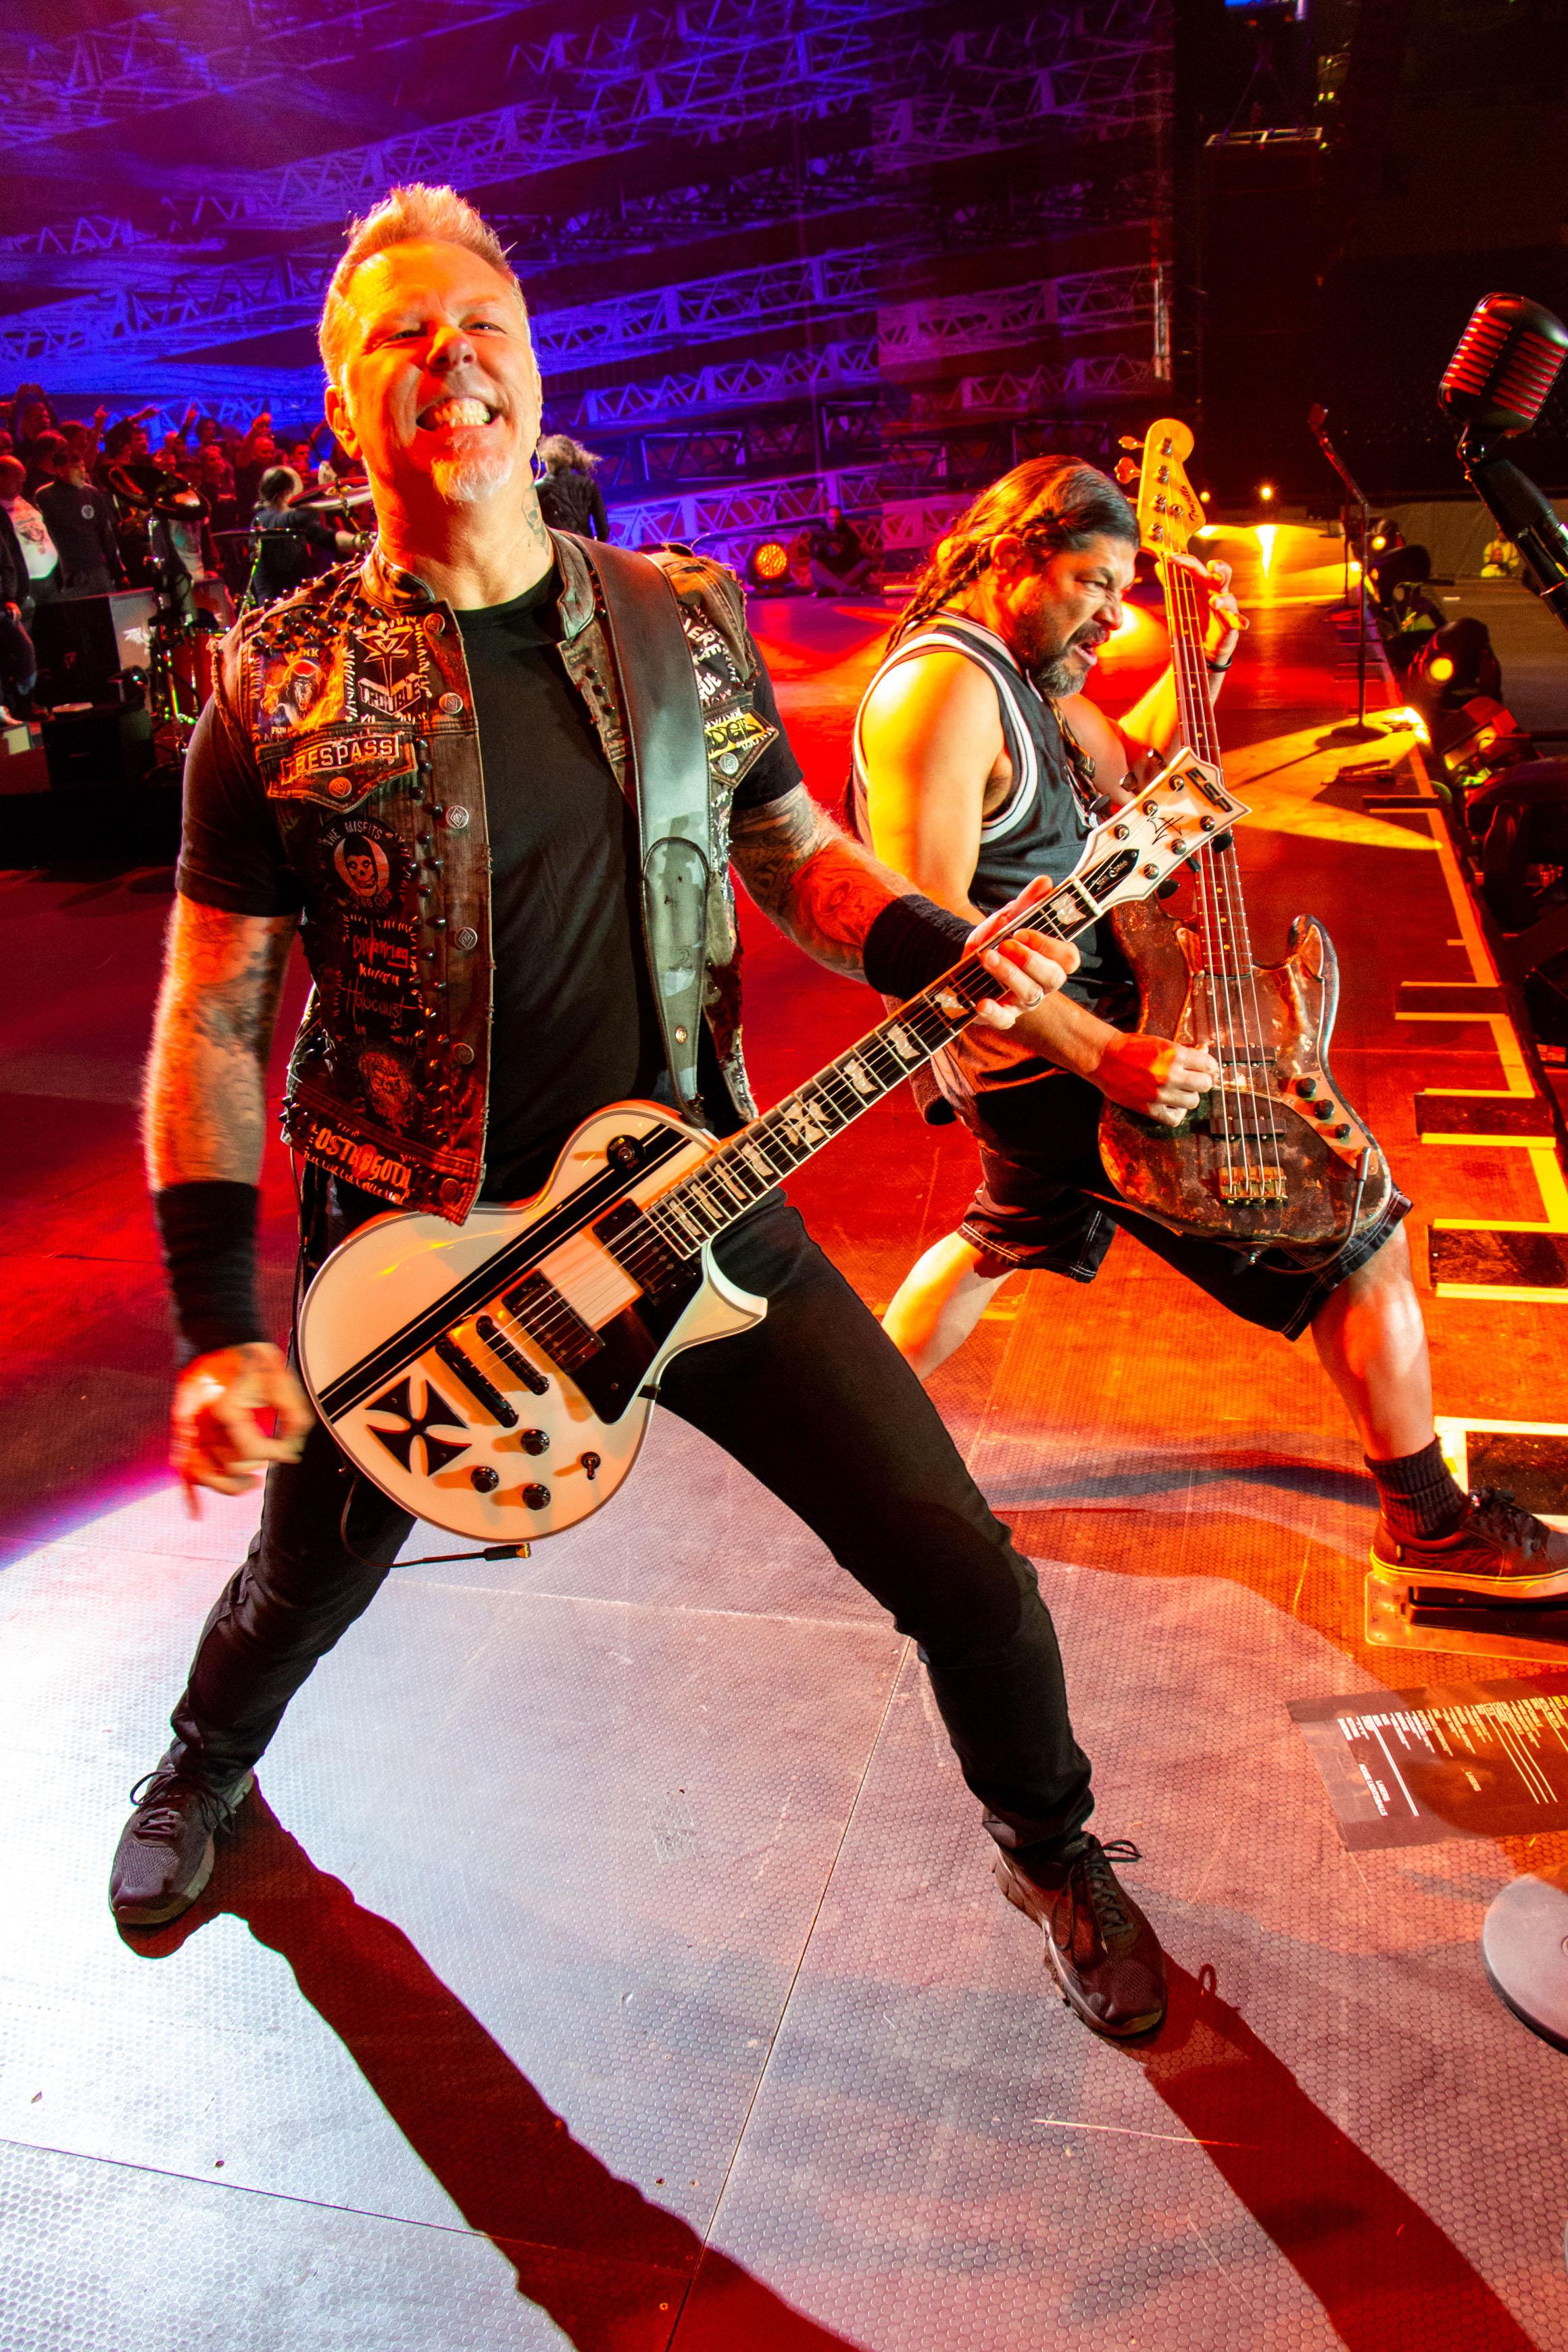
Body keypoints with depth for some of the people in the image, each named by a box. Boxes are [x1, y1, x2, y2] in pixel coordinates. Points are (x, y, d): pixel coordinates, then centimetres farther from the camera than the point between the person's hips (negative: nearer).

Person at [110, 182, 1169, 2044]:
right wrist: (218, 1329, -13)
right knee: (297, 1593, 22)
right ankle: (205, 1767, 61)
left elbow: (791, 850, 12)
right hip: (414, 1252, -1)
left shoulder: (688, 623, 1)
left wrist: (942, 951, -9)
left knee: (960, 1569, 0)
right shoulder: (283, 691, -9)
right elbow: (214, 1018, -6)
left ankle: (1047, 1841, 34)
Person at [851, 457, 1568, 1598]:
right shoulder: (945, 686, -21)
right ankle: (1430, 1520, 13)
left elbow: (1126, 764, 27)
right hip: (1052, 1052, -11)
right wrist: (1102, 1056, -31)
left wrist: (1203, 659, 10)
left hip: (1039, 1053, 11)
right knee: (1361, 1237, -3)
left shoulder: (1028, 671, 11)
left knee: (1012, 1234, 33)